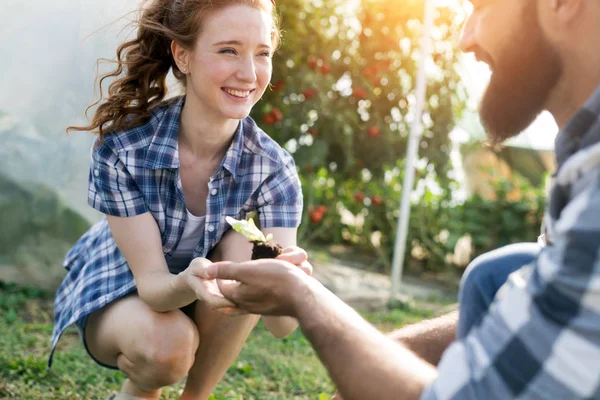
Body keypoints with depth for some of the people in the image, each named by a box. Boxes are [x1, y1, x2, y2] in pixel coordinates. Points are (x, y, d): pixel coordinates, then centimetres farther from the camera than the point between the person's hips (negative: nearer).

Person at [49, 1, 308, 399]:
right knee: (169, 342, -33)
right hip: (117, 291, -2)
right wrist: (187, 283, -50)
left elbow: (283, 323, -30)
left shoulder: (273, 168, -24)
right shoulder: (121, 149, -28)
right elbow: (151, 281, -26)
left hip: (208, 312, 2)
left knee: (243, 250, -29)